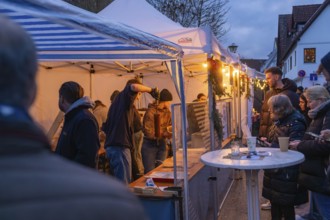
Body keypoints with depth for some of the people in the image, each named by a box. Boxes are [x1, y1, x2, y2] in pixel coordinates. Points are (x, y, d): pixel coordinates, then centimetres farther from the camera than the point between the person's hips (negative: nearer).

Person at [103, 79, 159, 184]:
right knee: (124, 184, -8)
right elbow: (134, 87, -27)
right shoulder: (125, 96, -2)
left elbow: (106, 127, 26)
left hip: (111, 146, 10)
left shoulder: (116, 101, 24)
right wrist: (151, 90, -12)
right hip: (120, 147, -10)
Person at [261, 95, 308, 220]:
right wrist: (267, 141, 1)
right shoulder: (279, 121, 10)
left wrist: (272, 146, -20)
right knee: (274, 201, 18)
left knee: (286, 205, 6)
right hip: (274, 168, 9)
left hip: (286, 172, -8)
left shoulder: (295, 122, -18)